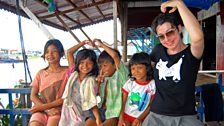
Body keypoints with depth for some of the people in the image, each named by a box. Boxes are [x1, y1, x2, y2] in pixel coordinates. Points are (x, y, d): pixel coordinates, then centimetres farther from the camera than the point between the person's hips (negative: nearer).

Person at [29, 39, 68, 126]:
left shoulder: (66, 71, 1)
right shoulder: (40, 73, 11)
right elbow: (33, 96, 7)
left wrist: (44, 106, -10)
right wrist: (48, 110, -10)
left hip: (57, 111, -3)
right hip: (40, 111, 3)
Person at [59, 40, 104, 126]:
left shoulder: (91, 81, -9)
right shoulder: (74, 73, -2)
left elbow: (92, 102, -11)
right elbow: (69, 52, -1)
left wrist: (98, 118, -24)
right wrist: (84, 42, -2)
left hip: (80, 114, -3)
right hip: (67, 111, 3)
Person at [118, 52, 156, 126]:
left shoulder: (152, 84, -8)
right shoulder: (129, 83, -4)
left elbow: (151, 105, -4)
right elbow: (123, 102, -2)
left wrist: (140, 119, -12)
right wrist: (121, 117, -15)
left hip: (141, 118, -1)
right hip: (126, 114, 2)